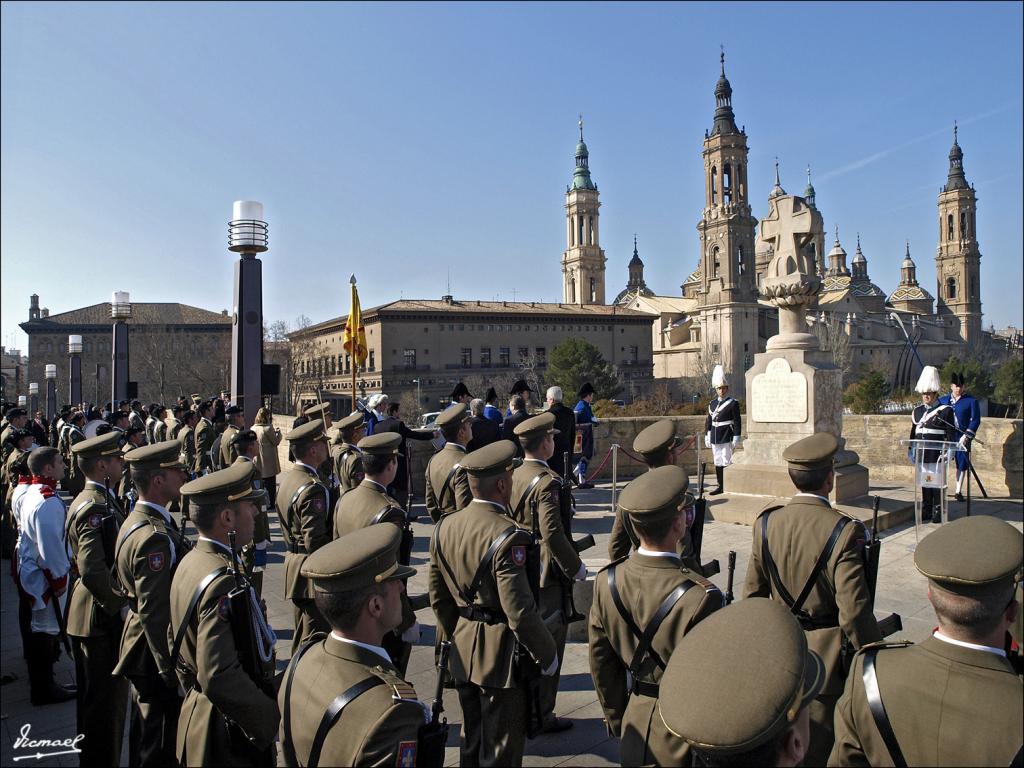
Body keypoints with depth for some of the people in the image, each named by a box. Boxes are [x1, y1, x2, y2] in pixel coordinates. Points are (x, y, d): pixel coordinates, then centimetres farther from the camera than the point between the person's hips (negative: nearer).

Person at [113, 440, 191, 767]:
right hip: (156, 655, -10)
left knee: (144, 739, 25)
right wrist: (172, 672, -21)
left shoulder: (136, 520, 6)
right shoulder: (155, 537, -27)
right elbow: (156, 614, -27)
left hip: (140, 649, 10)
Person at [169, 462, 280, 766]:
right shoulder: (222, 580, -29)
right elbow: (220, 678, -32)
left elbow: (175, 637, 13)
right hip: (232, 733, -9)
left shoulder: (190, 561, 2)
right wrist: (273, 718, -22)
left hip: (197, 712, 9)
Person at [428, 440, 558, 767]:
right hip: (502, 654, -7)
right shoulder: (506, 537, -24)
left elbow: (439, 597, 8)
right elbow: (520, 612, -24)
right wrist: (547, 654, -9)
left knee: (471, 740, 23)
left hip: (463, 652, 7)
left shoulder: (444, 527, -1)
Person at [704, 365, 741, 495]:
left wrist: (736, 439, -11)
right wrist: (707, 437, 11)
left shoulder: (733, 403, -4)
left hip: (727, 439, -5)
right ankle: (720, 486, 15)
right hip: (715, 439, 5)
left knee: (727, 463, -4)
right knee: (717, 463, 8)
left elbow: (737, 422, -7)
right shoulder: (712, 404, 12)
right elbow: (708, 422, 15)